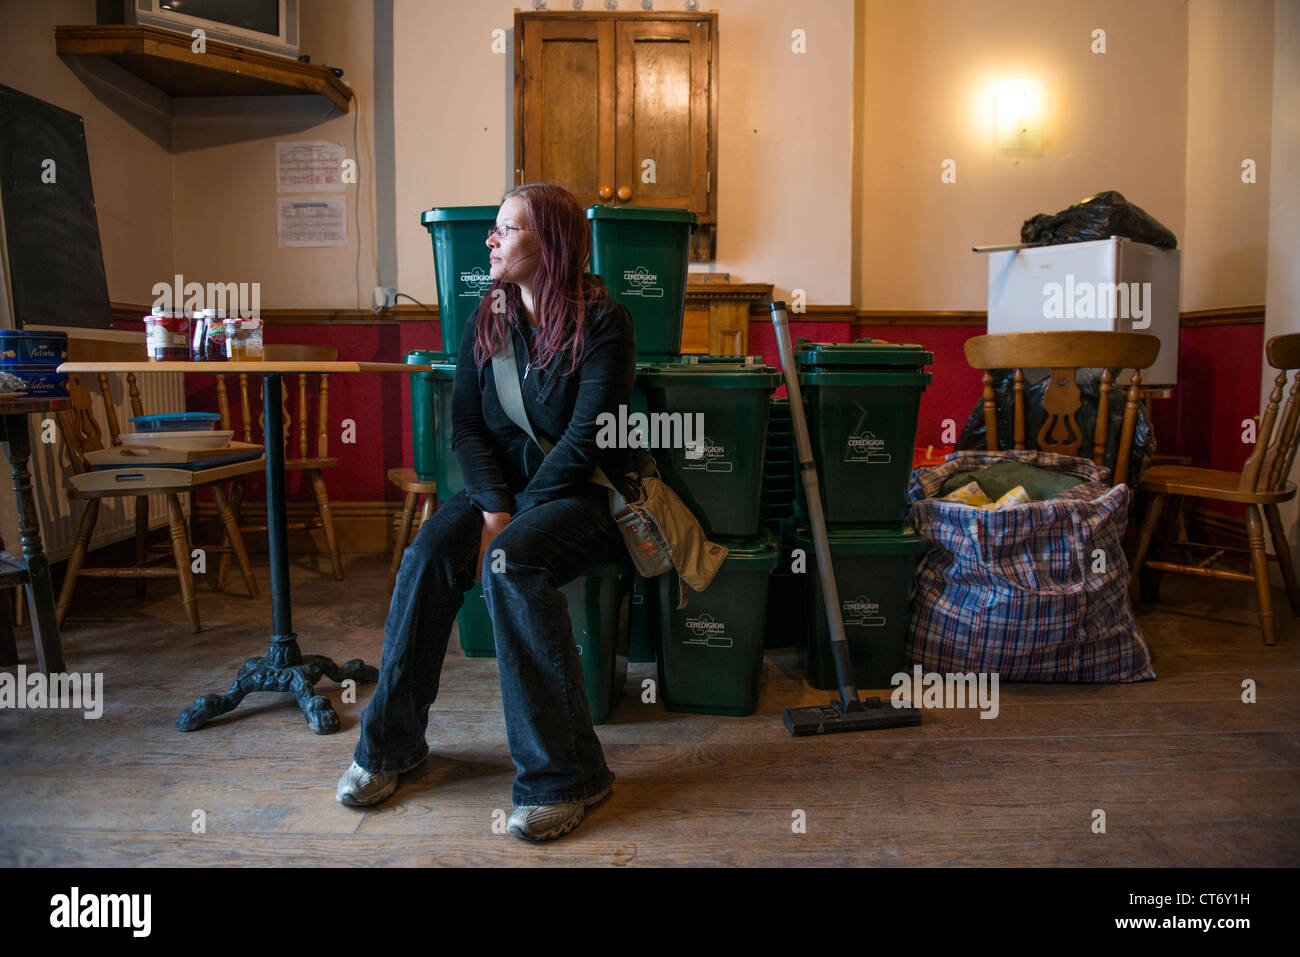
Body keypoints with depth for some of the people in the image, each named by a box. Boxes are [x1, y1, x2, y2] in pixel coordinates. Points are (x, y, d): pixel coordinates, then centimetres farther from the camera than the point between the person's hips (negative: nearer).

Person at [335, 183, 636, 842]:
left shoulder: (602, 321, -10)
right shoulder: (487, 320, 7)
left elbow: (587, 440, -16)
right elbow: (465, 426, 3)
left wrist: (510, 516, -18)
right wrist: (493, 506, -14)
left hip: (582, 493, -5)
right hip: (500, 484, 5)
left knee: (511, 561, -33)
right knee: (427, 555, -22)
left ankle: (562, 774, -23)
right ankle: (389, 744, -5)